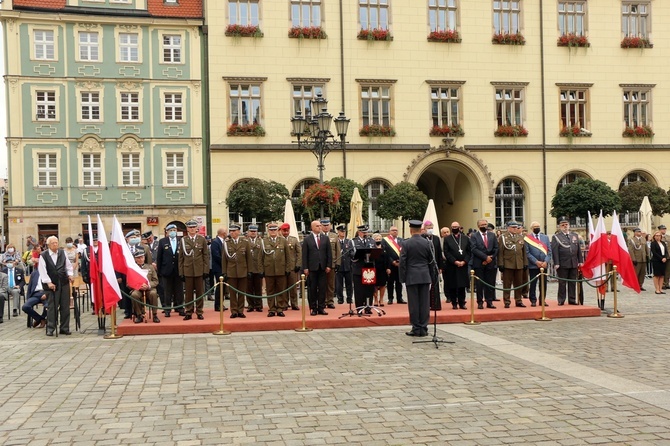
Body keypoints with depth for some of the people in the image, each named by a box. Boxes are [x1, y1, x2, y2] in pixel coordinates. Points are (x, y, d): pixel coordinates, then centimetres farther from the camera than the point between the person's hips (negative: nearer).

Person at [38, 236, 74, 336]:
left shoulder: (62, 253, 8)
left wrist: (70, 274, 2)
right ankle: (50, 329, 7)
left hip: (64, 283, 4)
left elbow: (68, 265, 17)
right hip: (51, 285, -4)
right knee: (52, 307, -3)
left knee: (65, 307, 6)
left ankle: (64, 328, 14)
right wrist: (48, 282, -14)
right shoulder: (43, 256, -5)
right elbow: (42, 271, -8)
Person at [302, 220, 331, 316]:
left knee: (322, 288, 3)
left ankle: (321, 308, 8)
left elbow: (329, 253, 8)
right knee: (312, 289, 2)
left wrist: (328, 265, -1)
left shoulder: (325, 238, 9)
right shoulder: (307, 239, 2)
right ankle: (313, 308, 8)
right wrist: (305, 268, -7)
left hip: (323, 267, 2)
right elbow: (304, 254, -1)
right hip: (312, 267, -2)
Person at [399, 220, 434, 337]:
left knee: (413, 303, 2)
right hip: (425, 277, 2)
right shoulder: (428, 243, 1)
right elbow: (432, 262, 6)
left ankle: (416, 328, 4)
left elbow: (402, 262, -5)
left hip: (411, 277, -2)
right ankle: (423, 328, 8)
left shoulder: (406, 243, -6)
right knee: (425, 303, 5)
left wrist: (402, 278, 2)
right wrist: (432, 277, 15)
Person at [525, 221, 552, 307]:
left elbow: (549, 251, 8)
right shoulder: (527, 238, -1)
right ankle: (533, 300, 8)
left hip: (544, 264, 3)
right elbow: (527, 252, -6)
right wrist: (536, 262, -12)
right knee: (533, 284, 0)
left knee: (543, 284, 6)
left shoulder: (545, 237, 12)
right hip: (533, 265, -3)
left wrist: (546, 262, -6)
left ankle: (542, 300, 14)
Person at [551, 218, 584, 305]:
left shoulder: (575, 235, 14)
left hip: (574, 264, 4)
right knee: (562, 283, 1)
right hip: (562, 264, -4)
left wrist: (580, 261, 8)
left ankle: (572, 300, 14)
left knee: (573, 282, 8)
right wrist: (556, 263, -14)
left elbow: (579, 249, 14)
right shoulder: (556, 237, -2)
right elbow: (554, 251, -8)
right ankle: (561, 300, 7)